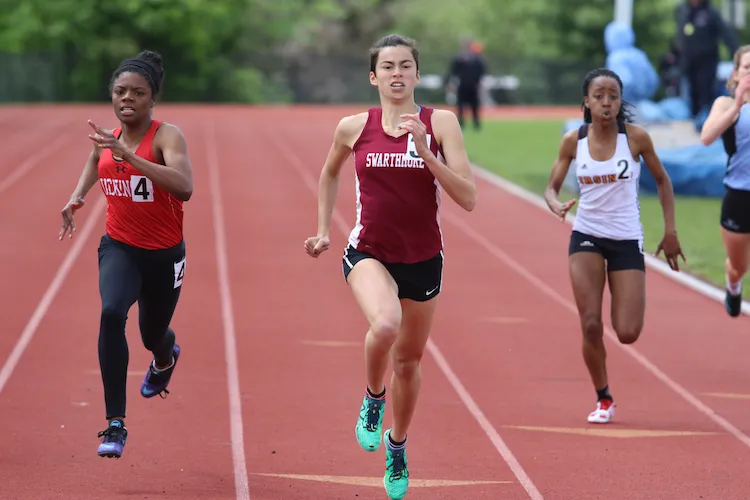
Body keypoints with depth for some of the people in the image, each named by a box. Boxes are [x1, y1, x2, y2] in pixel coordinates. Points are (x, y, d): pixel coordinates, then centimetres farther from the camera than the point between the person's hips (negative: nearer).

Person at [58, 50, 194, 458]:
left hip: (164, 254, -2)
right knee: (111, 313, -27)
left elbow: (183, 187, -38)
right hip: (119, 247, 2)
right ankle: (115, 424, -26)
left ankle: (166, 356, 61)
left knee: (153, 335, 17)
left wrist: (127, 155, -41)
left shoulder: (166, 136, -19)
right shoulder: (106, 138, -3)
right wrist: (76, 199, 8)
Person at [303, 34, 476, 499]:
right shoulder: (354, 128, -3)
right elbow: (330, 173, 19)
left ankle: (397, 446, 42)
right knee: (385, 324, -32)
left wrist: (425, 150, -23)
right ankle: (373, 399, -1)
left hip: (423, 260, 1)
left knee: (408, 360, 15)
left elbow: (468, 198, -15)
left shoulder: (440, 123, -8)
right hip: (369, 253, -1)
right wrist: (323, 231, 15)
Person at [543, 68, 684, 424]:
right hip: (586, 237, 1)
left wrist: (670, 231, 2)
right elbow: (552, 187, 2)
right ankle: (603, 399, 12)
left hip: (627, 240, -1)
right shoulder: (573, 141, -4)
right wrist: (556, 205, -23)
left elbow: (662, 180, 5)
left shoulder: (636, 138, -8)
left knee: (628, 334, -7)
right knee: (590, 325, -10)